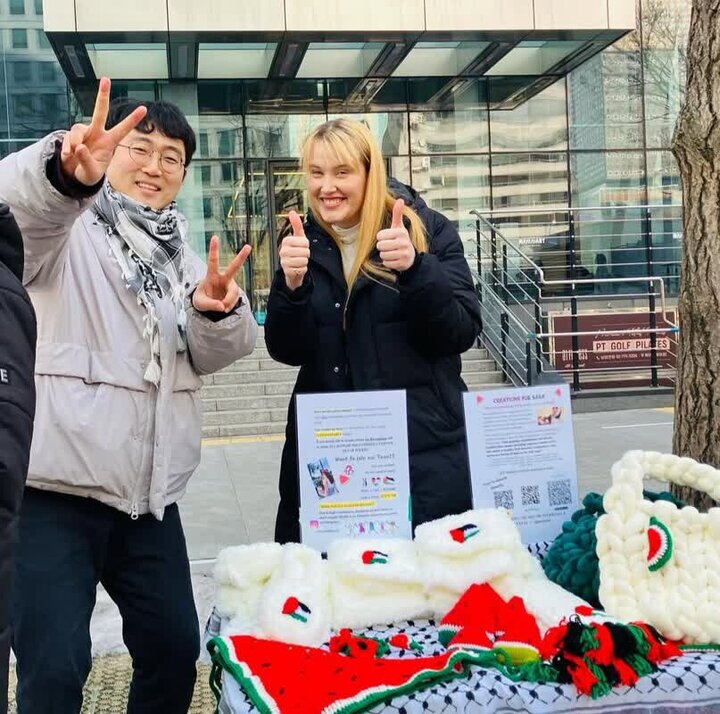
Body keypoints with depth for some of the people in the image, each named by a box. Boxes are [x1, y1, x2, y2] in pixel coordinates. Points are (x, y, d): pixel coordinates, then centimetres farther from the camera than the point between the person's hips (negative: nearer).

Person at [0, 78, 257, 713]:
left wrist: (219, 310, -15)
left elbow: (217, 354, 8)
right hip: (56, 487, -6)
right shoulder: (64, 229, -2)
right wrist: (66, 171, -48)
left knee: (175, 649, 13)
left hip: (149, 492, 6)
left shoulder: (179, 250, 16)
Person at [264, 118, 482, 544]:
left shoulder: (428, 230, -3)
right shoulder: (306, 243, 6)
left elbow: (463, 333, -10)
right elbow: (287, 352, 0)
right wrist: (291, 284, -18)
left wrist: (414, 267, -25)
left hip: (425, 450, -2)